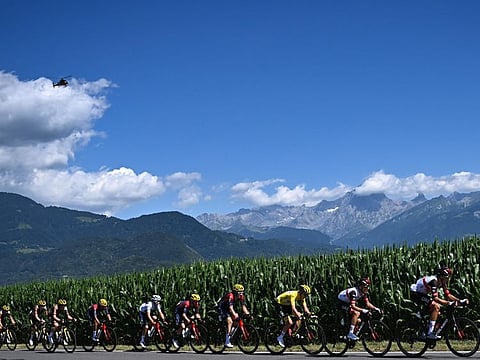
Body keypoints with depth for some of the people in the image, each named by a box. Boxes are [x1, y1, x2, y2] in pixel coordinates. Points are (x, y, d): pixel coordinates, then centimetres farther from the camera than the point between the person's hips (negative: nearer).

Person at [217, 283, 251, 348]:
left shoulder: (241, 297, -9)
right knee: (230, 321, -24)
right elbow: (230, 307, -42)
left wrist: (247, 313, -28)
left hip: (228, 309, 8)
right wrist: (234, 314, -57)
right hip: (222, 308, -8)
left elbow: (243, 306, -12)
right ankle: (227, 342, -25)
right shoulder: (231, 296, -31)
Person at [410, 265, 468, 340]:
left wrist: (460, 301, -13)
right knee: (436, 306, -22)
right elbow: (435, 298, -35)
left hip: (422, 294, 10)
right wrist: (449, 303, -40)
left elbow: (448, 295, -1)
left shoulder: (442, 282, -1)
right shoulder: (434, 281, -29)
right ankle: (430, 333, -22)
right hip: (415, 294, -10)